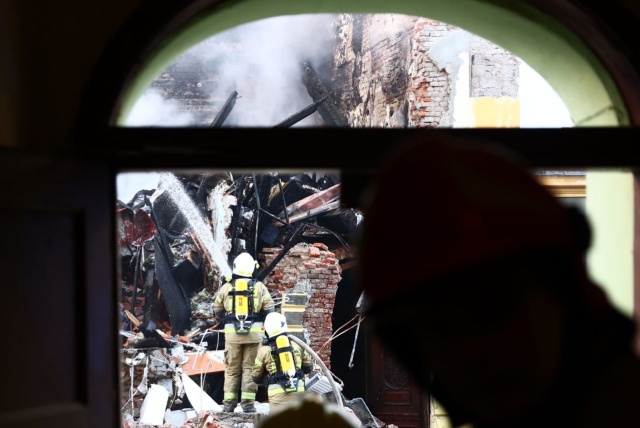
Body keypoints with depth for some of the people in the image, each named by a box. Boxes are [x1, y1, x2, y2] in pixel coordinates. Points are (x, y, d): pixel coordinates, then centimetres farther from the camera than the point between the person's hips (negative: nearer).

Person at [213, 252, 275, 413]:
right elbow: (269, 310, -1)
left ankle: (229, 403, 7)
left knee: (231, 369, 9)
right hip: (254, 333, -1)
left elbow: (217, 312, 9)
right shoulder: (259, 287, -1)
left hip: (232, 333, 1)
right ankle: (248, 403, 1)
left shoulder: (226, 287, 1)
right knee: (249, 368, 5)